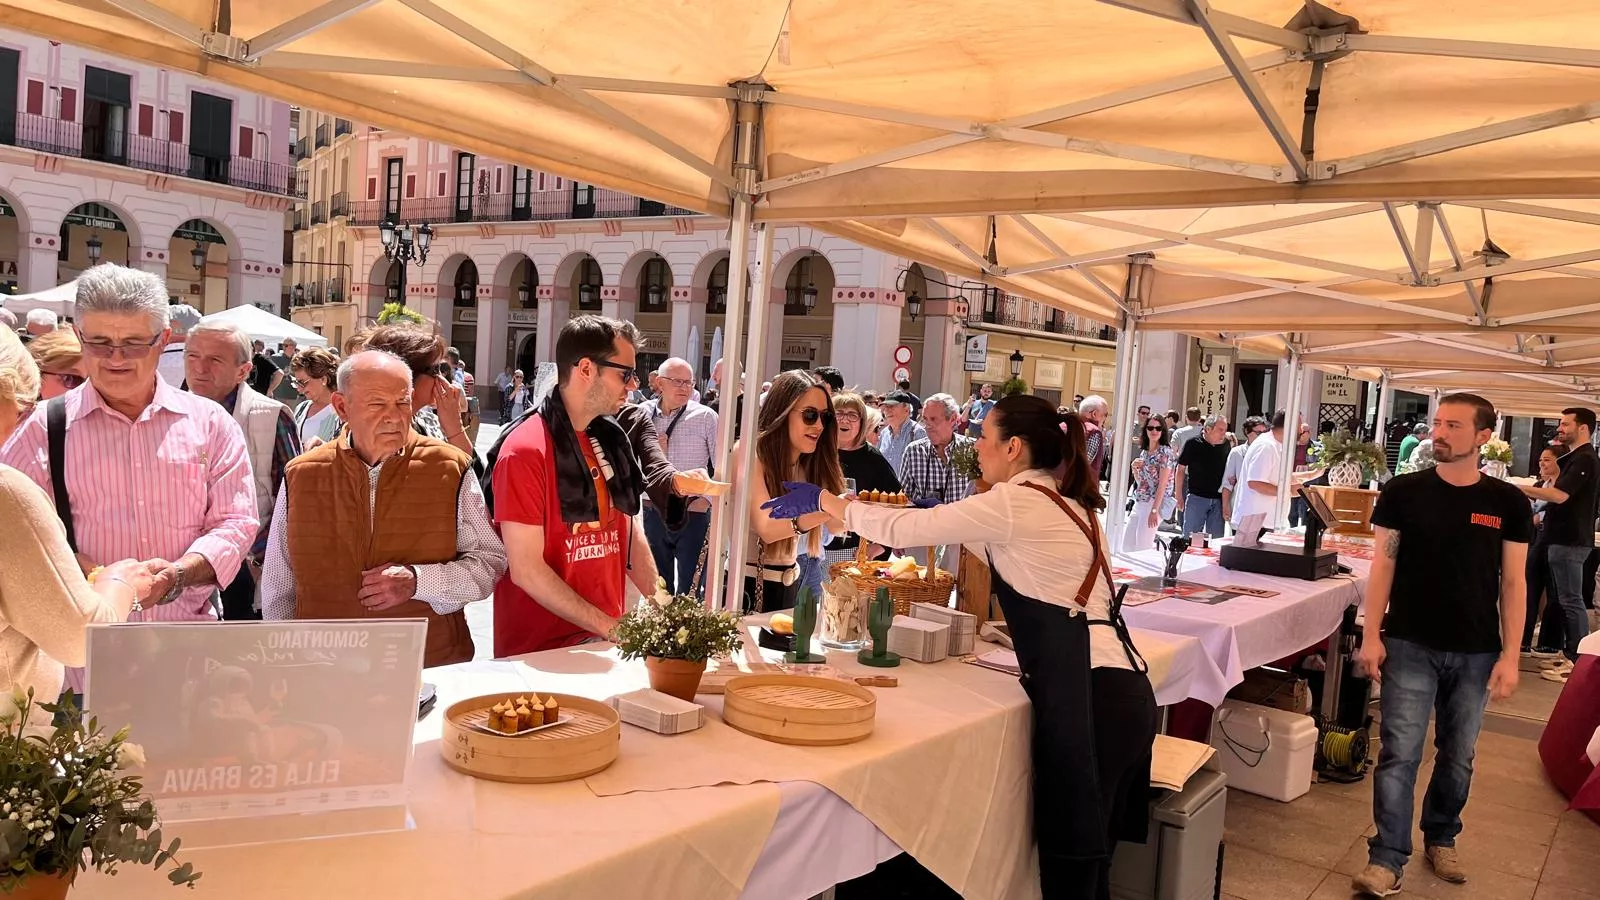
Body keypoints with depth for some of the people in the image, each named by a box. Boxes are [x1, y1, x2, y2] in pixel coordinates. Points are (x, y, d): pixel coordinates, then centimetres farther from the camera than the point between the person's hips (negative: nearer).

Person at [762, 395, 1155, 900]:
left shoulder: (1016, 501, -10)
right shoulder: (1062, 502, 17)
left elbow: (904, 530, -8)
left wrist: (824, 501, 3)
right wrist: (959, 524, 29)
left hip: (1088, 693, -9)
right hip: (1117, 688, 9)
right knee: (1088, 859, 16)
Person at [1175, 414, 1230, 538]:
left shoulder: (1226, 445, 3)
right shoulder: (1193, 444, -6)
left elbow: (1229, 471, 15)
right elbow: (1181, 469, -1)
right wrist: (1179, 496, -2)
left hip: (1218, 499, 3)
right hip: (1196, 497, -3)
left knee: (1216, 538, 7)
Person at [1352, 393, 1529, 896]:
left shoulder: (1508, 503, 0)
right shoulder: (1403, 491, -3)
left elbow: (1513, 582, 2)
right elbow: (1383, 566, -2)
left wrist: (1510, 655, -3)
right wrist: (1372, 635, -7)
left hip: (1476, 653, 2)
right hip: (1410, 646, -1)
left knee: (1457, 757, 14)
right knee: (1399, 754, -3)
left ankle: (1440, 839, 34)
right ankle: (1387, 859, 3)